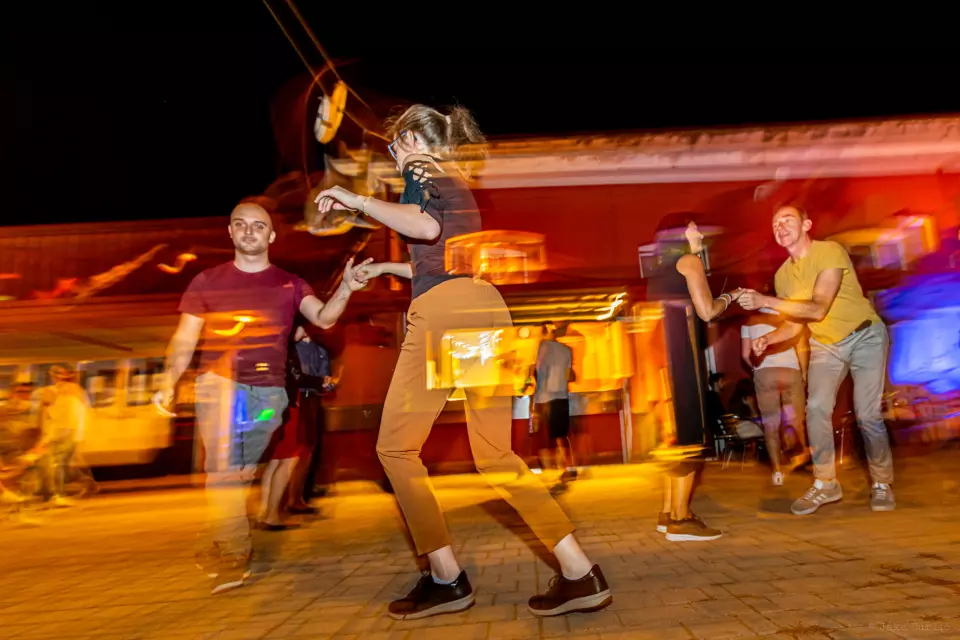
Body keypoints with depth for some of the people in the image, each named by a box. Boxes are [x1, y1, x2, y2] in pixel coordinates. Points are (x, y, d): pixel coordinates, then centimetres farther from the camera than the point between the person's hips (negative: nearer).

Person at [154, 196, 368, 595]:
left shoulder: (289, 285, 8)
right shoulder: (207, 282, 7)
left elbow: (323, 318, -7)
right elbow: (185, 338, 5)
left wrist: (346, 289, -25)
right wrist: (169, 382, -10)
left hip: (268, 391, 1)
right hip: (219, 383, -1)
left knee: (241, 473, 9)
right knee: (224, 468, -13)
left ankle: (221, 545, 28)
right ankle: (233, 552, -6)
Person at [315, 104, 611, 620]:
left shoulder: (418, 166, 9)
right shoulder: (457, 180, 32)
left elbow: (426, 227, -15)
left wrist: (357, 201, -3)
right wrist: (385, 268, 51)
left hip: (444, 311, -8)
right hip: (489, 308, 8)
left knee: (397, 446, 5)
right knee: (495, 456, 10)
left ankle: (447, 578, 7)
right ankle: (581, 573, 5)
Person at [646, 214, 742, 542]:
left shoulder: (661, 271, 25)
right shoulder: (690, 261, 2)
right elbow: (706, 311, -6)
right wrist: (728, 297, 12)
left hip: (661, 348, 8)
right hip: (680, 349, -8)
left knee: (675, 429, 12)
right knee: (689, 430, -6)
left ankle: (669, 512, 15)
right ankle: (680, 520, -5)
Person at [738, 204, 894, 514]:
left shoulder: (830, 252, -22)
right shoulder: (783, 274, -3)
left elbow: (818, 309, -34)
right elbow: (794, 324, 3)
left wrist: (765, 301, -41)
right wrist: (767, 339, -17)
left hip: (865, 336, -4)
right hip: (825, 344, 5)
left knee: (867, 414, -6)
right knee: (816, 408, -11)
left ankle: (882, 484, 16)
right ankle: (825, 484, 2)